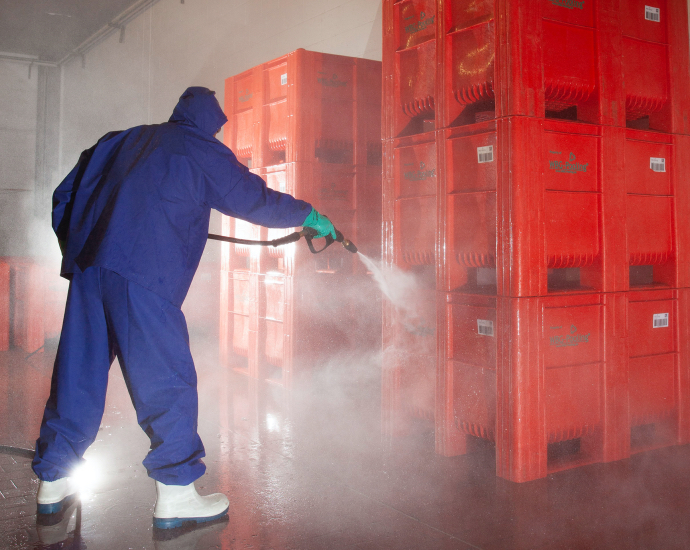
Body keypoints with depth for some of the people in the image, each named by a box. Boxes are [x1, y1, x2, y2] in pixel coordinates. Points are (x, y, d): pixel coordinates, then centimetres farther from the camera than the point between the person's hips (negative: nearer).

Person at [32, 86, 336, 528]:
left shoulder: (122, 141, 24)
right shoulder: (201, 150, 6)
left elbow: (65, 196, 23)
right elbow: (254, 199, 7)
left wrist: (78, 248, 33)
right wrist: (309, 216, 19)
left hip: (88, 268, 7)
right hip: (141, 276, -7)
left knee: (79, 372, 13)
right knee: (167, 379, -1)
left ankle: (53, 482, 24)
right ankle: (175, 494, 4)